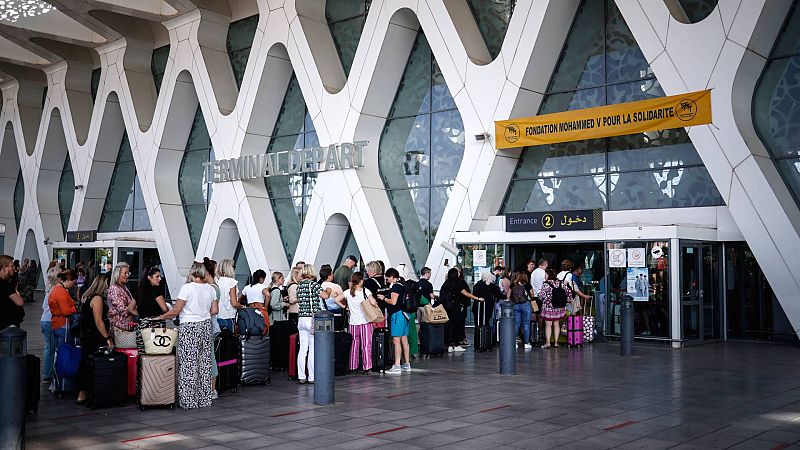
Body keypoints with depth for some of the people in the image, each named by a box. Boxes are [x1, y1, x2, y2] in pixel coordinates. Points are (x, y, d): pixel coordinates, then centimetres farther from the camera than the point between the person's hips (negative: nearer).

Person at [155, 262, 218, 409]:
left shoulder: (187, 288, -12)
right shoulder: (210, 288, 4)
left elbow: (175, 311, -12)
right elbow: (215, 310, 6)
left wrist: (161, 317, 2)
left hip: (190, 327, -6)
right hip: (206, 326, 6)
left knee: (188, 365, 1)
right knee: (205, 363, 11)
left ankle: (189, 400, 4)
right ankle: (204, 399, 17)